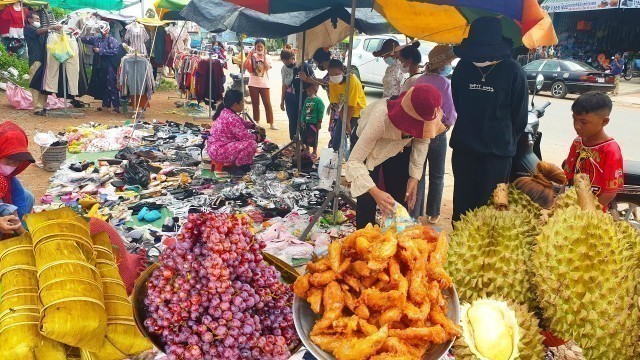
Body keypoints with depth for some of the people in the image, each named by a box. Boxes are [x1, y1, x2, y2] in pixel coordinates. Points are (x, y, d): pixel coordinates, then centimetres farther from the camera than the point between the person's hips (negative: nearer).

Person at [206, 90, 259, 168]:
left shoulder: (225, 112, 8)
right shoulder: (232, 118, -23)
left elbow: (241, 123, 24)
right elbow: (245, 136, -22)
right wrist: (256, 137, -4)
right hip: (219, 152, -11)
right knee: (252, 144, -20)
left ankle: (234, 161, 16)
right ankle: (238, 166, -4)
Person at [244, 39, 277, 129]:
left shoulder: (267, 57, 3)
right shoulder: (252, 56, 1)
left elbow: (267, 68, -15)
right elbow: (245, 66, -13)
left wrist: (264, 56, -13)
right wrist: (250, 55, -14)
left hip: (264, 84, 0)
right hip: (253, 84, 1)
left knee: (268, 104, 0)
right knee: (255, 104, 9)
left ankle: (271, 123, 6)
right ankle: (256, 122, 20)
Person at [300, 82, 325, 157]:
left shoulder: (318, 100, -13)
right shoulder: (307, 99, 7)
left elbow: (321, 112, -12)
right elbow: (303, 111, 12)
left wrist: (319, 122, -11)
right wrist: (302, 120, 7)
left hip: (314, 123, -7)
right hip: (306, 122, 7)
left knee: (313, 138, 1)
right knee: (305, 137, 14)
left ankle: (315, 152, 15)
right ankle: (307, 151, 29)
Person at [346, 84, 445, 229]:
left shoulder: (428, 116, -29)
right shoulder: (381, 117, -42)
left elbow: (422, 140, -7)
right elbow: (354, 161, -40)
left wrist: (415, 176, -15)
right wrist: (375, 192, -53)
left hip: (400, 149, 4)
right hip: (370, 149, -4)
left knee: (401, 201, 1)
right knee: (367, 202, -12)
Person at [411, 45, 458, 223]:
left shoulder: (419, 80, 0)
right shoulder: (444, 83, -15)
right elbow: (450, 112, -15)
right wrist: (449, 122, 4)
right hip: (437, 133, -4)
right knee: (436, 176, 12)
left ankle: (415, 214, 14)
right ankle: (433, 214, 20)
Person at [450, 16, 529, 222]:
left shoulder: (512, 71, -12)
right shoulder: (464, 65, -2)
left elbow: (519, 114, -3)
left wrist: (507, 140, 8)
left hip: (498, 151, -3)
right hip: (464, 146, 3)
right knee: (462, 203, 12)